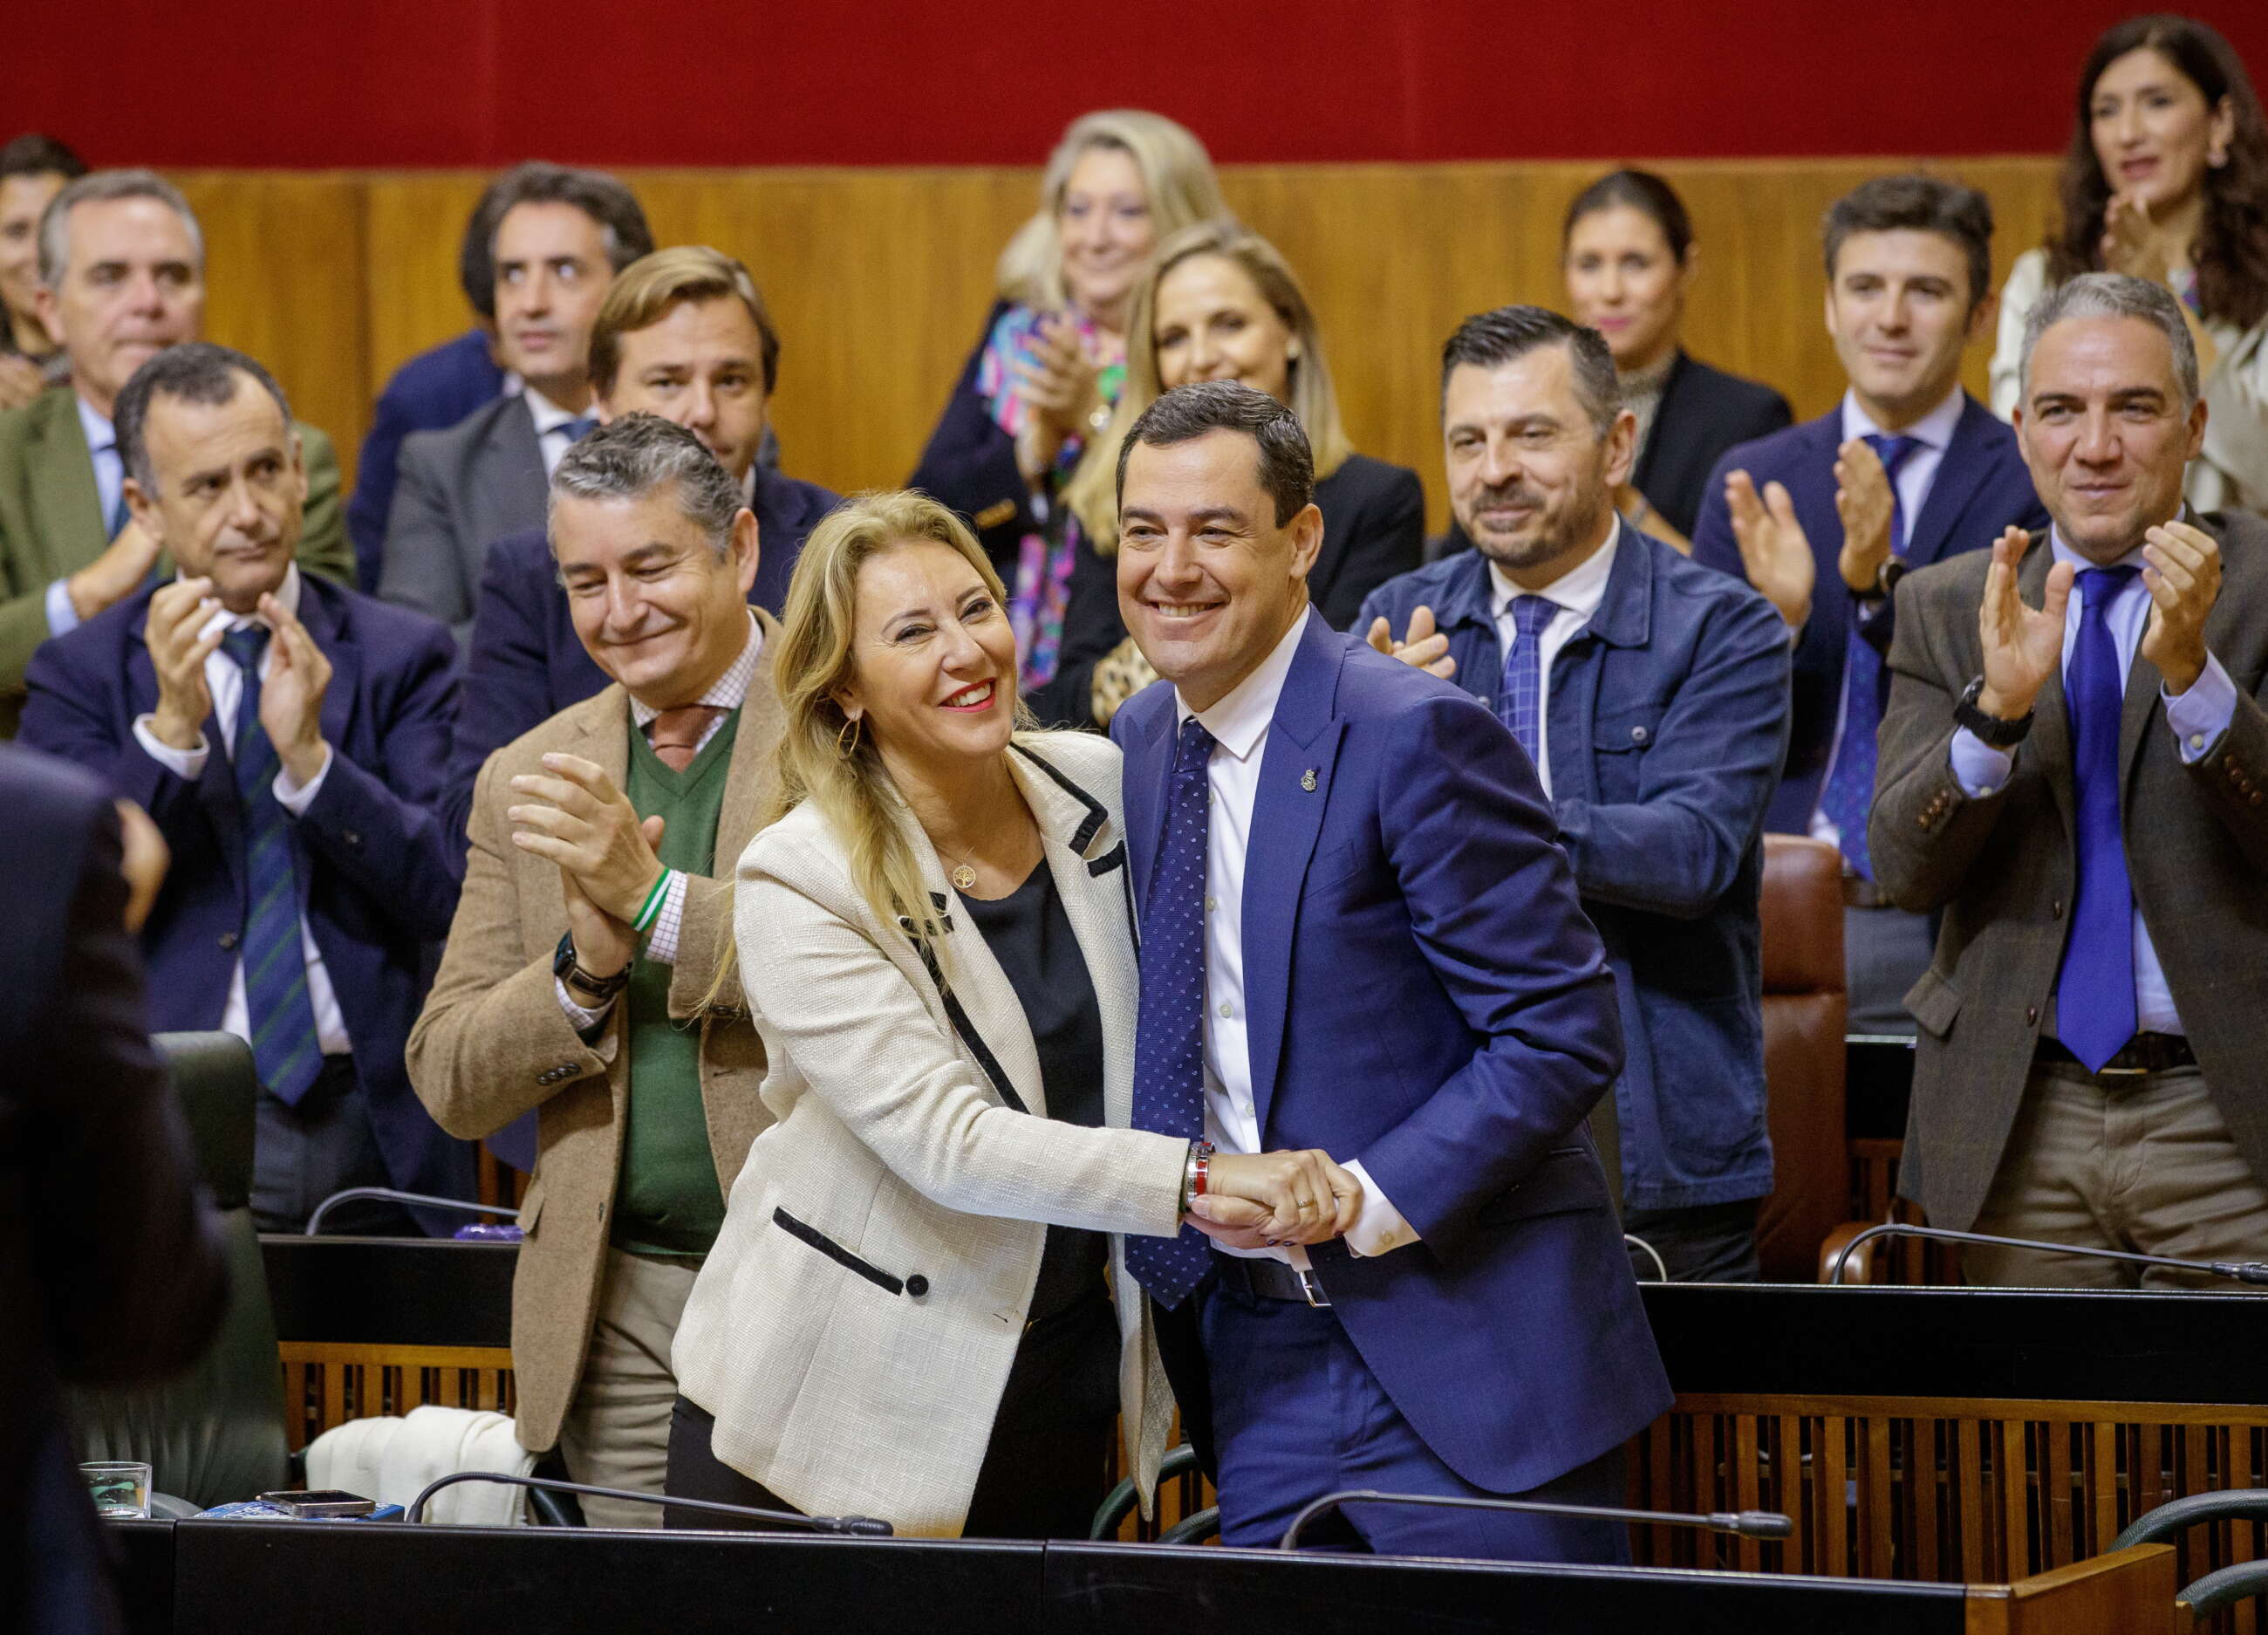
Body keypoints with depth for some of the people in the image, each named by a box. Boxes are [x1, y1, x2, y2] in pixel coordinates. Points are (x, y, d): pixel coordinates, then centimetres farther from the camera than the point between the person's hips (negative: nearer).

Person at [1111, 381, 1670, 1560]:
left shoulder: (1417, 737, -14)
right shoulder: (1138, 746, 10)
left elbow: (1563, 1034, -16)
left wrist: (1366, 1204, -21)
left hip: (1461, 1344, -7)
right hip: (1257, 1355, 7)